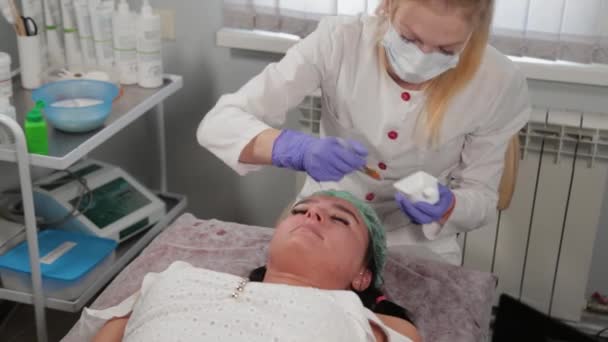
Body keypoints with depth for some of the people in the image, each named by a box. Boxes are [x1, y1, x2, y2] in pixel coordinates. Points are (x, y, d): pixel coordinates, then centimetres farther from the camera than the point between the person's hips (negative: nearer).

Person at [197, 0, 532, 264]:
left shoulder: (499, 84, -17)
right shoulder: (339, 41, -20)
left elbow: (481, 196, -3)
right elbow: (218, 124, -21)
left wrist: (446, 208, -25)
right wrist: (296, 149, -38)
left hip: (416, 250, 1)